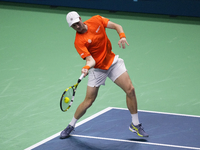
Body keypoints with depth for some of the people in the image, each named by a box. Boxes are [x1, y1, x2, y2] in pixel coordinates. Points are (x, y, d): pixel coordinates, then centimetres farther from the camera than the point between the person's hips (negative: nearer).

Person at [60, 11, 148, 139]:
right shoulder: (79, 42, -19)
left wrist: (122, 36, -19)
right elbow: (91, 60, -25)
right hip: (98, 69, -3)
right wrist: (87, 67, -47)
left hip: (113, 61, 3)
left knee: (130, 90, -8)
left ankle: (135, 125, 7)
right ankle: (71, 126, 21)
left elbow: (117, 26, 0)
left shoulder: (96, 20, -7)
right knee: (88, 101, -2)